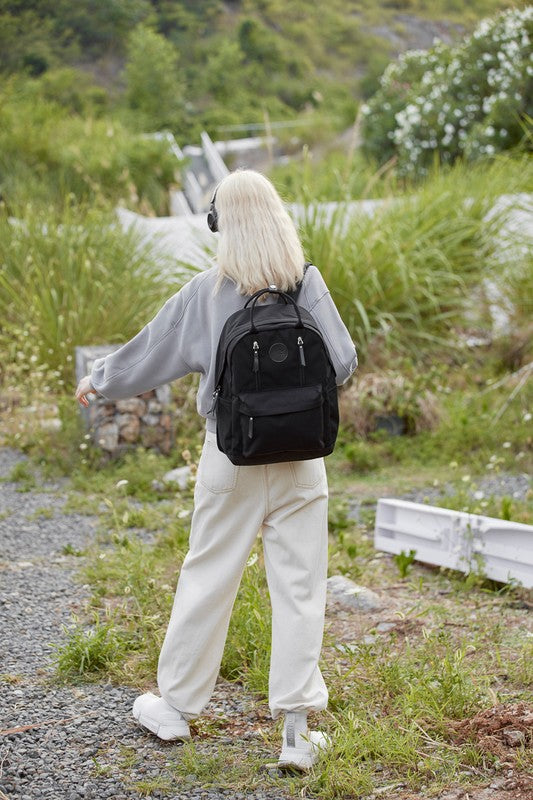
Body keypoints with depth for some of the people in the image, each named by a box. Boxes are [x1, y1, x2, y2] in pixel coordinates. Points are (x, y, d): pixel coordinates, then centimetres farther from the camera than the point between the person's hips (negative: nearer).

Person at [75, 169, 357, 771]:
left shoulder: (207, 292, -6)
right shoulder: (307, 283, -6)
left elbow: (151, 353, 5)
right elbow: (343, 364, -5)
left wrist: (100, 381, 22)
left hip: (231, 457, 0)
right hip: (300, 457, 0)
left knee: (207, 579, 12)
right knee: (299, 587, 4)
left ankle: (176, 706, 26)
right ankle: (297, 729, 6)